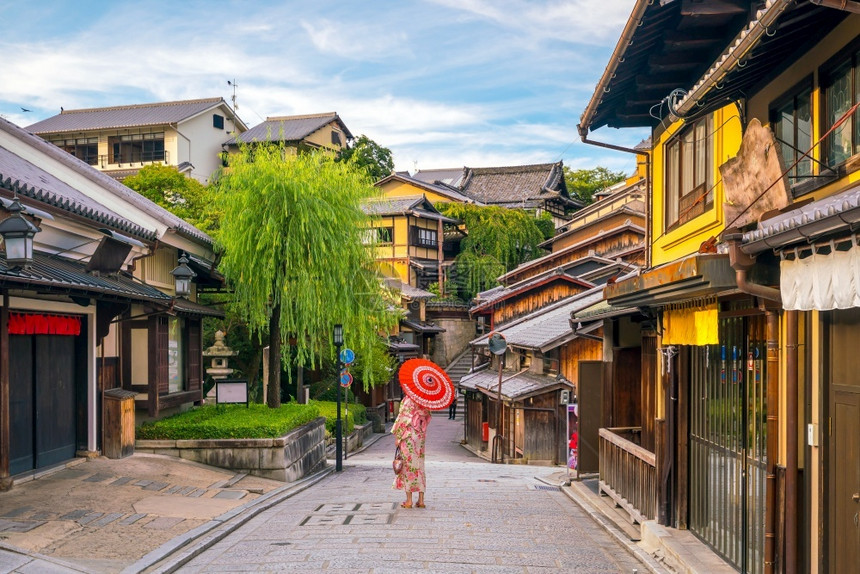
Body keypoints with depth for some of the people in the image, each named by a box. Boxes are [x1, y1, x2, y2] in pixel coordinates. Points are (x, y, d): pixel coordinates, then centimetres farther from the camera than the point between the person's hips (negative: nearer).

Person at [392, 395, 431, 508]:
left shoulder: (409, 400, -14)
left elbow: (403, 418, -14)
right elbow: (427, 418, 9)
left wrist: (398, 436, -8)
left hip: (408, 436, -6)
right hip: (420, 436, 6)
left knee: (408, 466, 1)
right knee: (419, 466, 10)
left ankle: (409, 500, 3)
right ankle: (421, 500, 11)